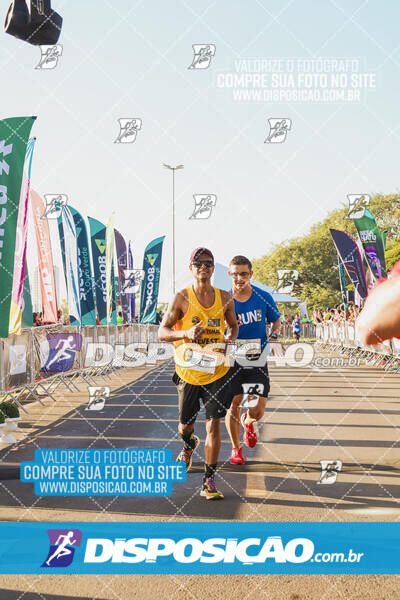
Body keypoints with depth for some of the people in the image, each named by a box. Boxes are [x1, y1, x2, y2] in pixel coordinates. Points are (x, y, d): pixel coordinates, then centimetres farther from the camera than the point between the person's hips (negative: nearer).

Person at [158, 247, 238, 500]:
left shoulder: (225, 298, 3)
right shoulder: (182, 298, -5)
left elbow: (233, 325, 20)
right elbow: (162, 332, -3)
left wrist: (230, 339, -3)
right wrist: (186, 333, -22)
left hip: (217, 370, 1)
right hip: (189, 371, 0)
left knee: (213, 424, -6)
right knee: (185, 426, 13)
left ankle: (209, 481, 4)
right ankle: (190, 444, 50)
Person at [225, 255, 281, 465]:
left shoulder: (264, 298, -4)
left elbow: (276, 321, 10)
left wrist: (274, 335, -10)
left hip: (258, 360, 0)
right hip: (233, 359, 0)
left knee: (258, 411, -4)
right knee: (233, 405, 3)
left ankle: (248, 422, 34)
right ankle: (236, 448, 26)